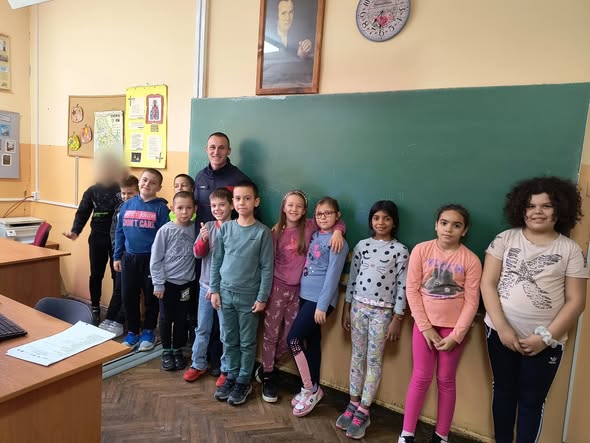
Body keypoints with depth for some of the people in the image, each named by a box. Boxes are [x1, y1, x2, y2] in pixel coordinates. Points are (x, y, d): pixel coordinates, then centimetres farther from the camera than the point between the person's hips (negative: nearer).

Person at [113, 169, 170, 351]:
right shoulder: (127, 205, 4)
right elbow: (119, 232, 8)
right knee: (128, 296, 12)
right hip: (129, 258, 4)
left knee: (150, 297, 10)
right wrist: (117, 257, 7)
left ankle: (148, 332, 28)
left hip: (151, 259, -4)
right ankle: (132, 331, 29)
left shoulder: (161, 207, -8)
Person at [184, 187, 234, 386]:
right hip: (205, 285, 4)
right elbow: (198, 253, 0)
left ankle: (226, 369, 22)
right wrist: (203, 239, -21)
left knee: (226, 331, 7)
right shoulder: (208, 226, 1)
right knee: (202, 328, 16)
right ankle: (198, 364, 32)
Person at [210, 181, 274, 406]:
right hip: (226, 294, 3)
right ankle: (231, 376, 32)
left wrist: (262, 297, -9)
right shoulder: (225, 228, 0)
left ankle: (244, 381, 26)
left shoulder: (263, 232, -9)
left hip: (249, 297, -3)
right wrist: (214, 290, 3)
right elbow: (216, 261, 5)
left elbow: (267, 267, -8)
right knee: (230, 341, 15)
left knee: (247, 342, 10)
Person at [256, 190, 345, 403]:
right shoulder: (276, 231, -3)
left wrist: (337, 232, -16)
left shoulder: (309, 227, -2)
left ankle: (266, 367, 32)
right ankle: (267, 377, 22)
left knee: (290, 336, 9)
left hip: (299, 289, 2)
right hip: (277, 286, -2)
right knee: (271, 333, 5)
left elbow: (337, 221, 6)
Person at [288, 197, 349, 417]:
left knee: (293, 338, -8)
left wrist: (322, 305, -16)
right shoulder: (314, 236, 10)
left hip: (320, 299, -7)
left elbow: (333, 275, -15)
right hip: (305, 295, 7)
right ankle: (312, 388, 28)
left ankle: (310, 389, 8)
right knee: (311, 341, 14)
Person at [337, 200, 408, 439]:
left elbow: (401, 286, -6)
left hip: (383, 311, -3)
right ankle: (353, 404, 25)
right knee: (357, 356, 12)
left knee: (374, 360, 5)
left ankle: (363, 411, 16)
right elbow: (352, 278, 7)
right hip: (358, 306, 3)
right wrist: (346, 309, 6)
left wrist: (397, 319, -8)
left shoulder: (400, 250, -5)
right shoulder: (362, 245, 3)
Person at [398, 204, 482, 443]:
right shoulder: (421, 250, -8)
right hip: (425, 323, 0)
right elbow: (412, 290, -7)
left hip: (454, 327, 0)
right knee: (421, 378, 6)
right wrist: (425, 326, -10)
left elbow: (471, 302, -6)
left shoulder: (470, 260, -8)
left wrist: (456, 335, -10)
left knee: (446, 380, 12)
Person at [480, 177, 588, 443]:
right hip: (500, 333, 1)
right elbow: (487, 284, -4)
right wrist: (502, 327, -12)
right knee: (503, 391, 16)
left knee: (532, 400, 10)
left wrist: (546, 337, -11)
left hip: (545, 341, -1)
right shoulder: (505, 239, -1)